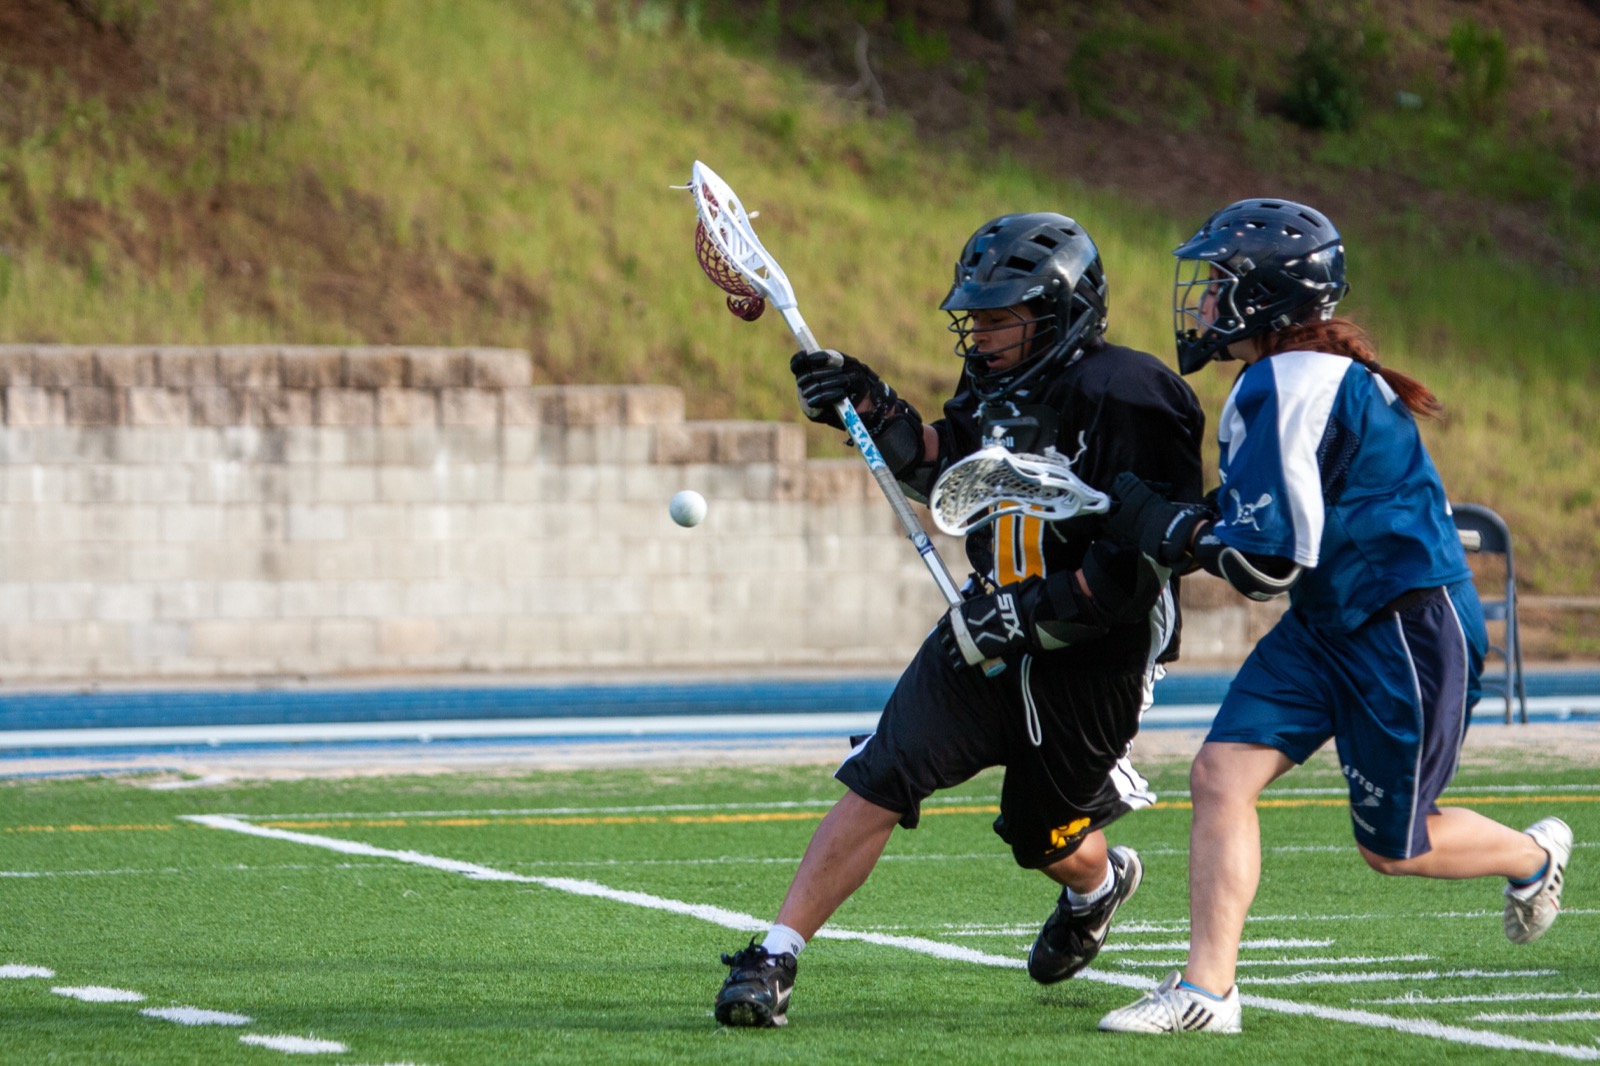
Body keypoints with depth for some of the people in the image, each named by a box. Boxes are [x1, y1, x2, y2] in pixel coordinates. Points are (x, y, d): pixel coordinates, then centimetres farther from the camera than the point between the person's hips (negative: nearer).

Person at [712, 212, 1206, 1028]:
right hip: (992, 633, 5)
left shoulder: (1118, 401, -23)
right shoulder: (999, 381, 0)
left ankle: (1100, 884, 53)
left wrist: (1026, 616, -25)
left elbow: (1133, 572, -25)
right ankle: (774, 959, -11)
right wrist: (873, 412, 6)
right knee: (878, 781, -11)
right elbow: (943, 469, 22)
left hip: (1087, 663, -5)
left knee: (1044, 838, 15)